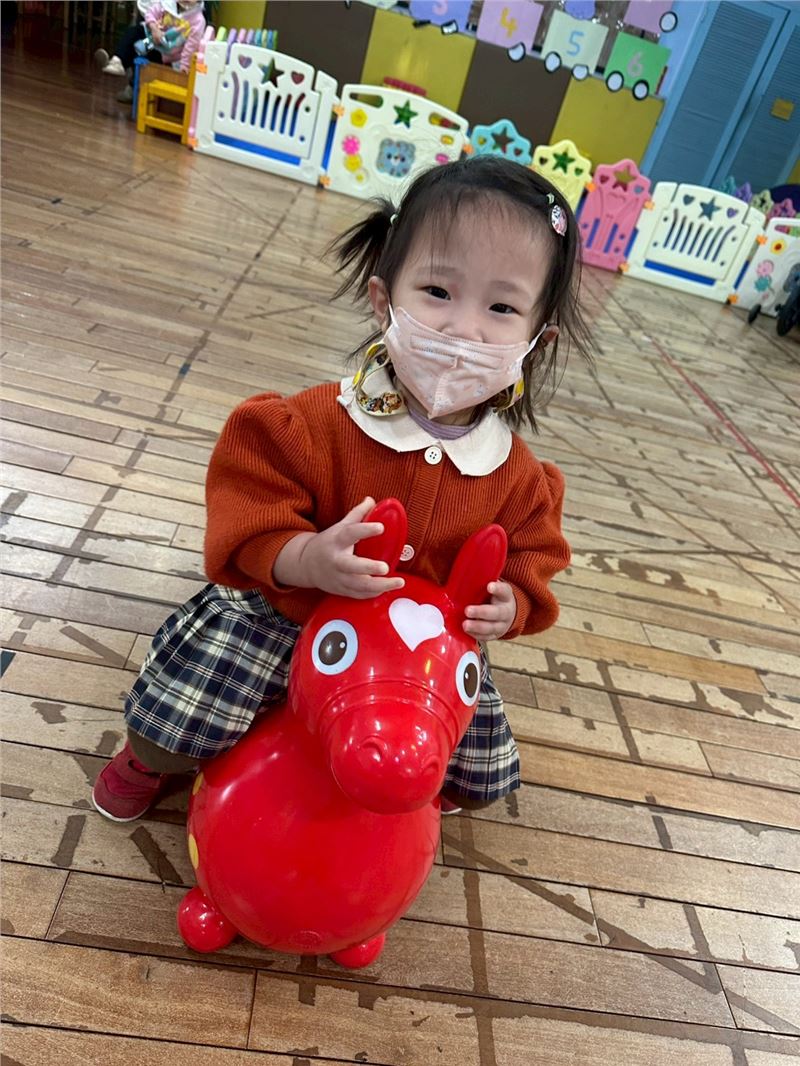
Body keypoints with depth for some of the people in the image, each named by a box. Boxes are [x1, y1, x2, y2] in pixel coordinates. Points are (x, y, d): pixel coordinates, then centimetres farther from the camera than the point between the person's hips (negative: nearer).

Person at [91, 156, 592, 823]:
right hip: (284, 614, -2)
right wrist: (310, 560, -41)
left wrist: (509, 605, -22)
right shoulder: (313, 425, -22)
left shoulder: (519, 478, -12)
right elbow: (246, 529, -21)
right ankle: (152, 757, 26)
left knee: (486, 778, 7)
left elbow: (530, 562, 1)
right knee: (177, 717, -14)